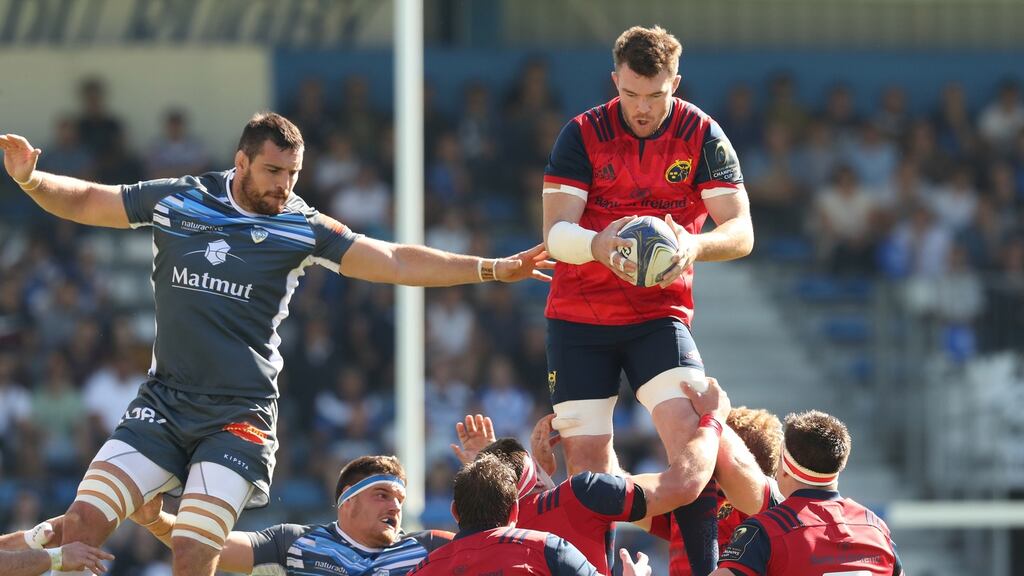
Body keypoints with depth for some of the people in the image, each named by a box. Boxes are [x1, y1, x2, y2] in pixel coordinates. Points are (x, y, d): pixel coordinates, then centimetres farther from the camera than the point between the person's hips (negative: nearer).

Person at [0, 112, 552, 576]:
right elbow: (83, 202, 15)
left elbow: (395, 262, -3)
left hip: (238, 418, -2)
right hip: (162, 402, 2)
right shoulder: (175, 200, 4)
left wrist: (492, 269, -10)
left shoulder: (302, 228, 0)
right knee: (83, 523, -9)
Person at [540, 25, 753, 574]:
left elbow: (741, 230, -9)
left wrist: (695, 246, -31)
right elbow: (556, 232, -11)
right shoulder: (582, 134, -5)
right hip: (578, 317, 1)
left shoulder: (702, 136, -5)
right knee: (585, 451, -4)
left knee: (686, 423, -22)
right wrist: (599, 245, -34)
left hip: (660, 313, -1)